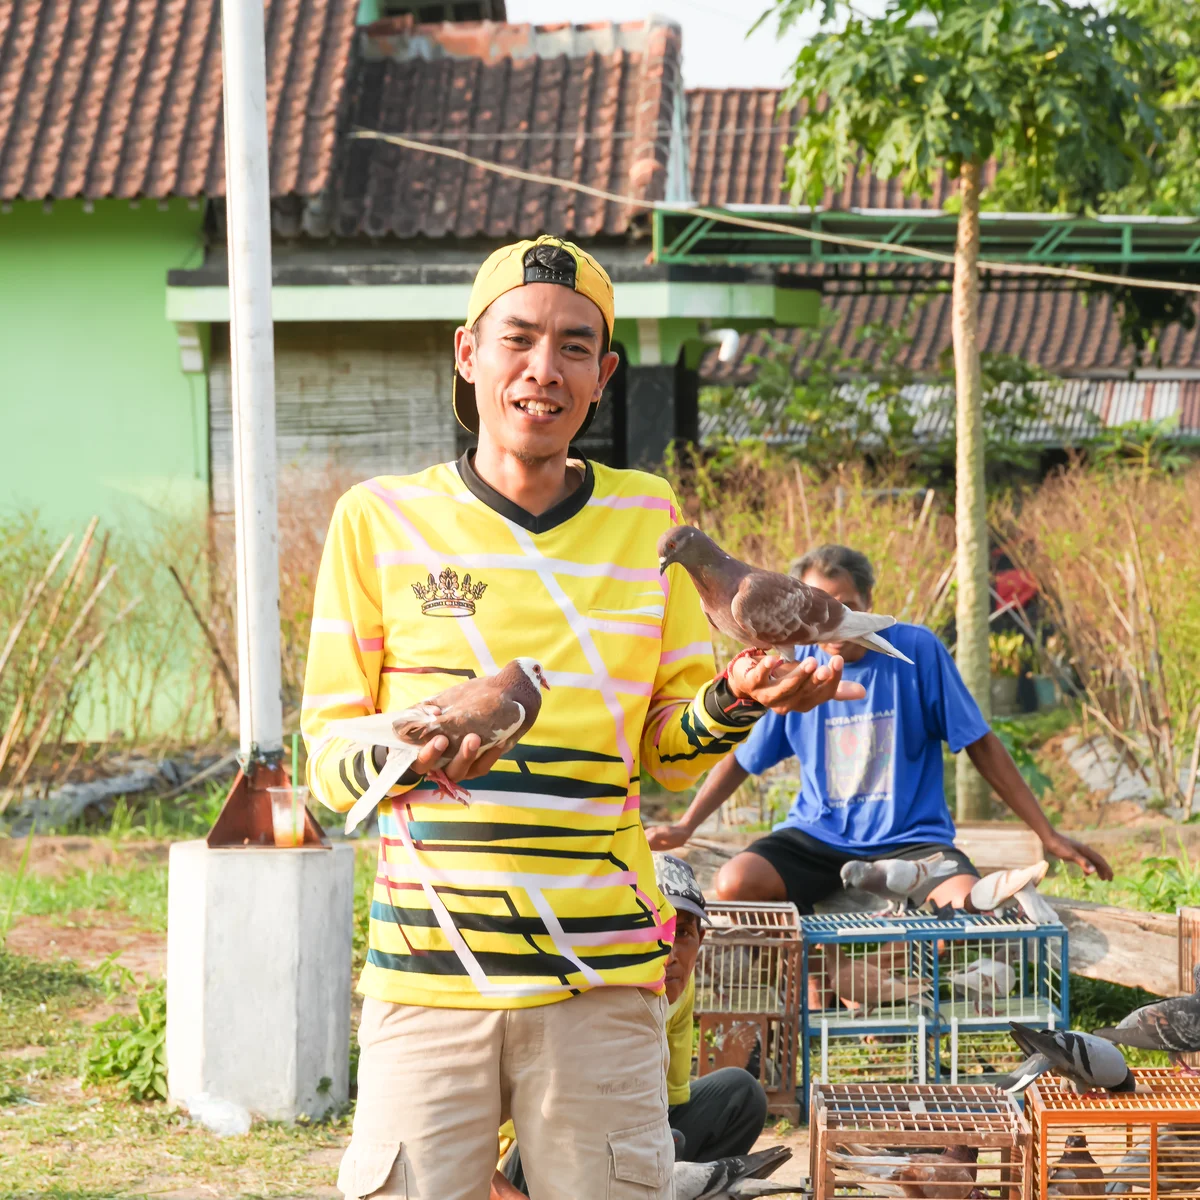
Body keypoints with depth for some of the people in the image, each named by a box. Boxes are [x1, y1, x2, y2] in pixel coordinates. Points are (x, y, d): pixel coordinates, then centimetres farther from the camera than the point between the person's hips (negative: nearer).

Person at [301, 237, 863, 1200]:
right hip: (428, 970, -1)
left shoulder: (649, 520, 9)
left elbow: (668, 752, 11)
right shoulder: (380, 520, 3)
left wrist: (733, 700, -10)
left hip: (602, 975, 1)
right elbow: (326, 753, 4)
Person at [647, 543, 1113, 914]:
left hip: (909, 839, -2)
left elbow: (982, 746, 0)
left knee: (967, 903, -33)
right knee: (734, 883, -27)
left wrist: (1049, 836, -1)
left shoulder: (916, 650, -4)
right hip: (818, 837, 2)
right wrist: (685, 826, 3)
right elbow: (741, 757, 15)